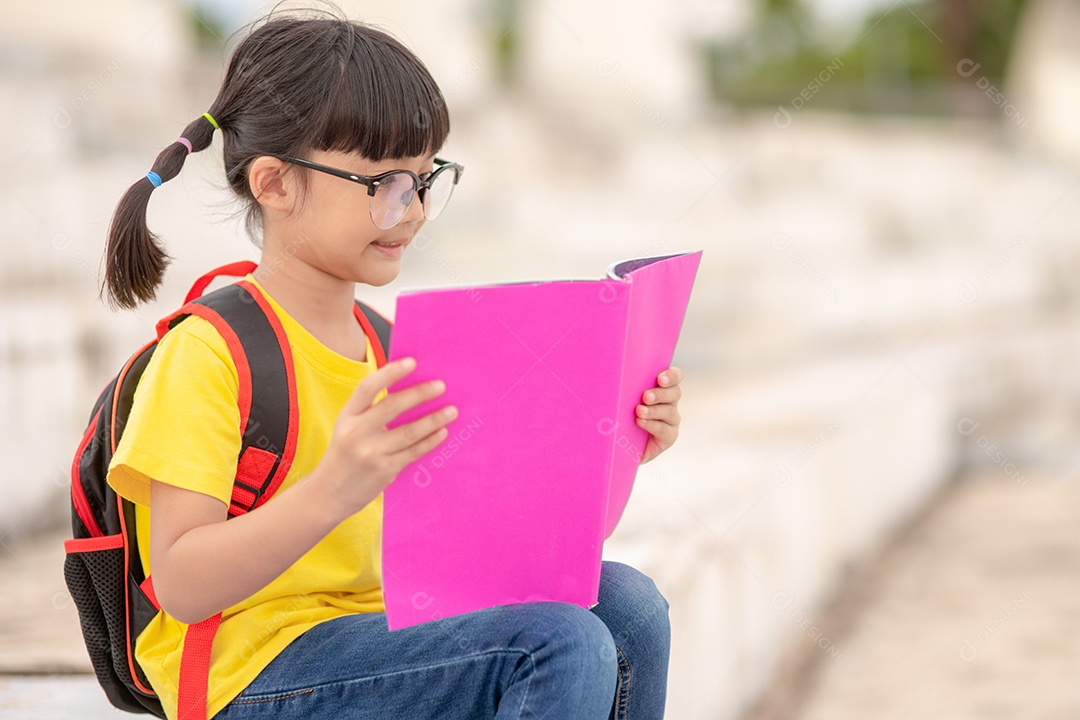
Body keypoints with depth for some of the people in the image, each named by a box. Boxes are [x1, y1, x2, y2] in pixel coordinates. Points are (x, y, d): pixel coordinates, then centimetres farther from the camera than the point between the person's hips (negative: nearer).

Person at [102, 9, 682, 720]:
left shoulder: (385, 347, 14)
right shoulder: (208, 354, -13)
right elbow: (181, 587, -22)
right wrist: (330, 492, -37)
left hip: (380, 631, 8)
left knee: (624, 602, -8)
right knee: (561, 646, -25)